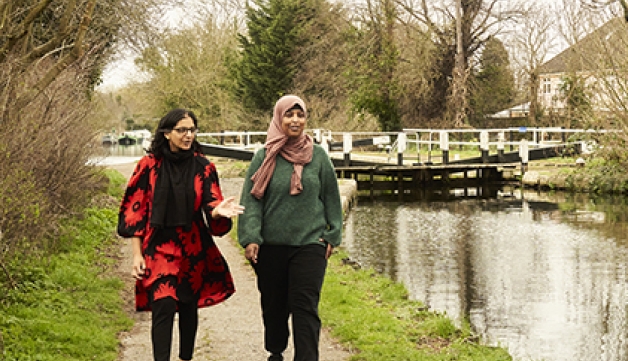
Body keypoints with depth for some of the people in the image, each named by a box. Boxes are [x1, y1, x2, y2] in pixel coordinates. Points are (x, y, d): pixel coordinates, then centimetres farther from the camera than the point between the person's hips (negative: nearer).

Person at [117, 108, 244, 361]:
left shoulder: (203, 167, 1)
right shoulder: (149, 165, -4)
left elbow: (210, 206, -3)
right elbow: (135, 210, -1)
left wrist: (218, 211, -29)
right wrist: (137, 254, -5)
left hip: (194, 248, 3)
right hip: (159, 247, -3)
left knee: (189, 306, 12)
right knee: (164, 306, -16)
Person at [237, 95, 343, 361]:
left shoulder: (318, 156, 3)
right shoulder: (264, 157, 0)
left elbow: (331, 198, 9)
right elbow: (251, 200, -3)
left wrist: (332, 235, 7)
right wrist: (250, 238, -13)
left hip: (310, 244, -1)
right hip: (271, 246, 1)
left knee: (305, 307, -9)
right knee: (274, 305, 13)